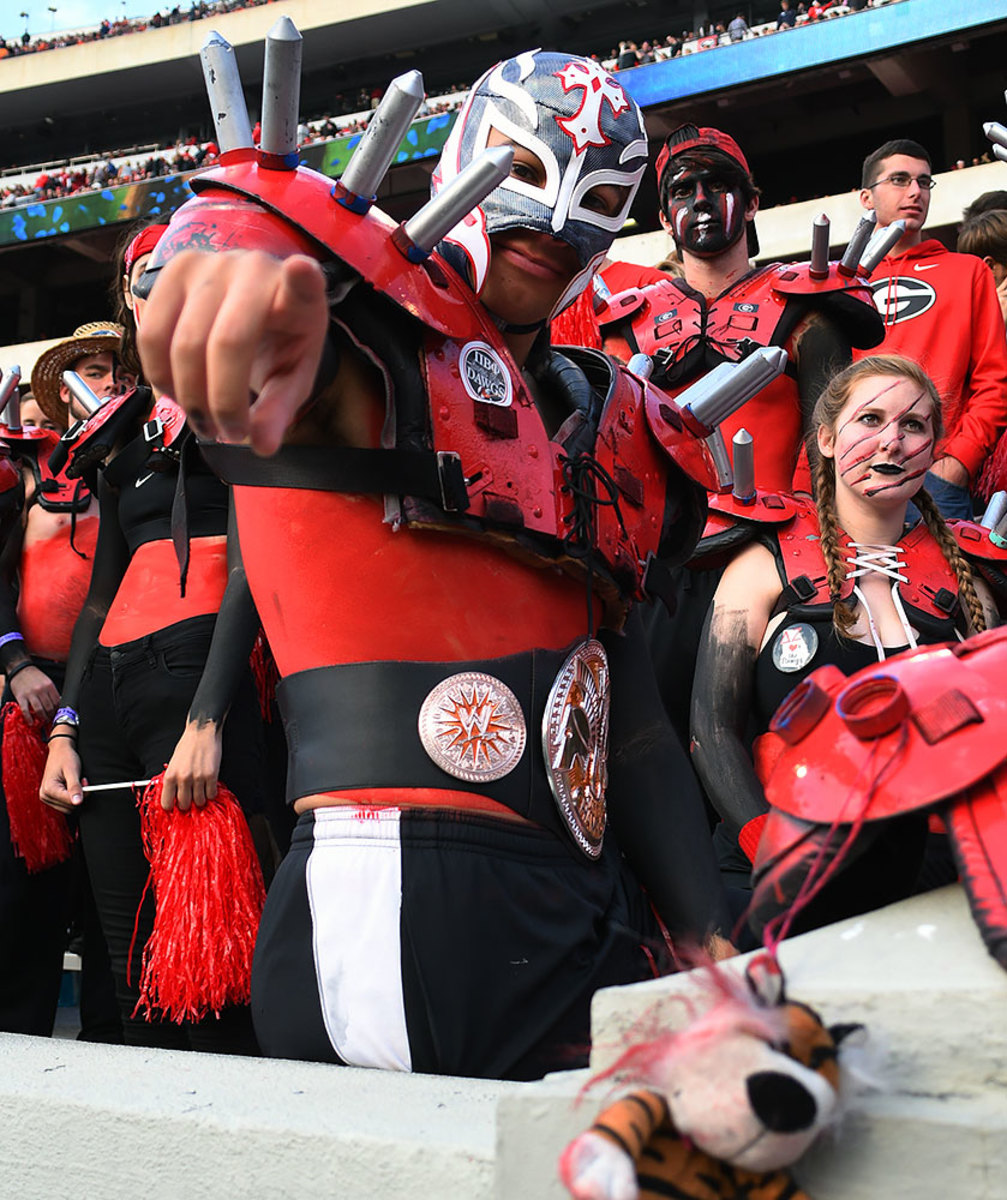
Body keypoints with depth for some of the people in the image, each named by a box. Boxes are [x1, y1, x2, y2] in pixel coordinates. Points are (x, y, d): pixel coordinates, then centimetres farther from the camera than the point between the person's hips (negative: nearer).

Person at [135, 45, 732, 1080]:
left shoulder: (595, 417, 21)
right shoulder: (378, 328, 1)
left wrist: (708, 949, 12)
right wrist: (244, 254, -54)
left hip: (587, 915, 8)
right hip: (404, 905, -7)